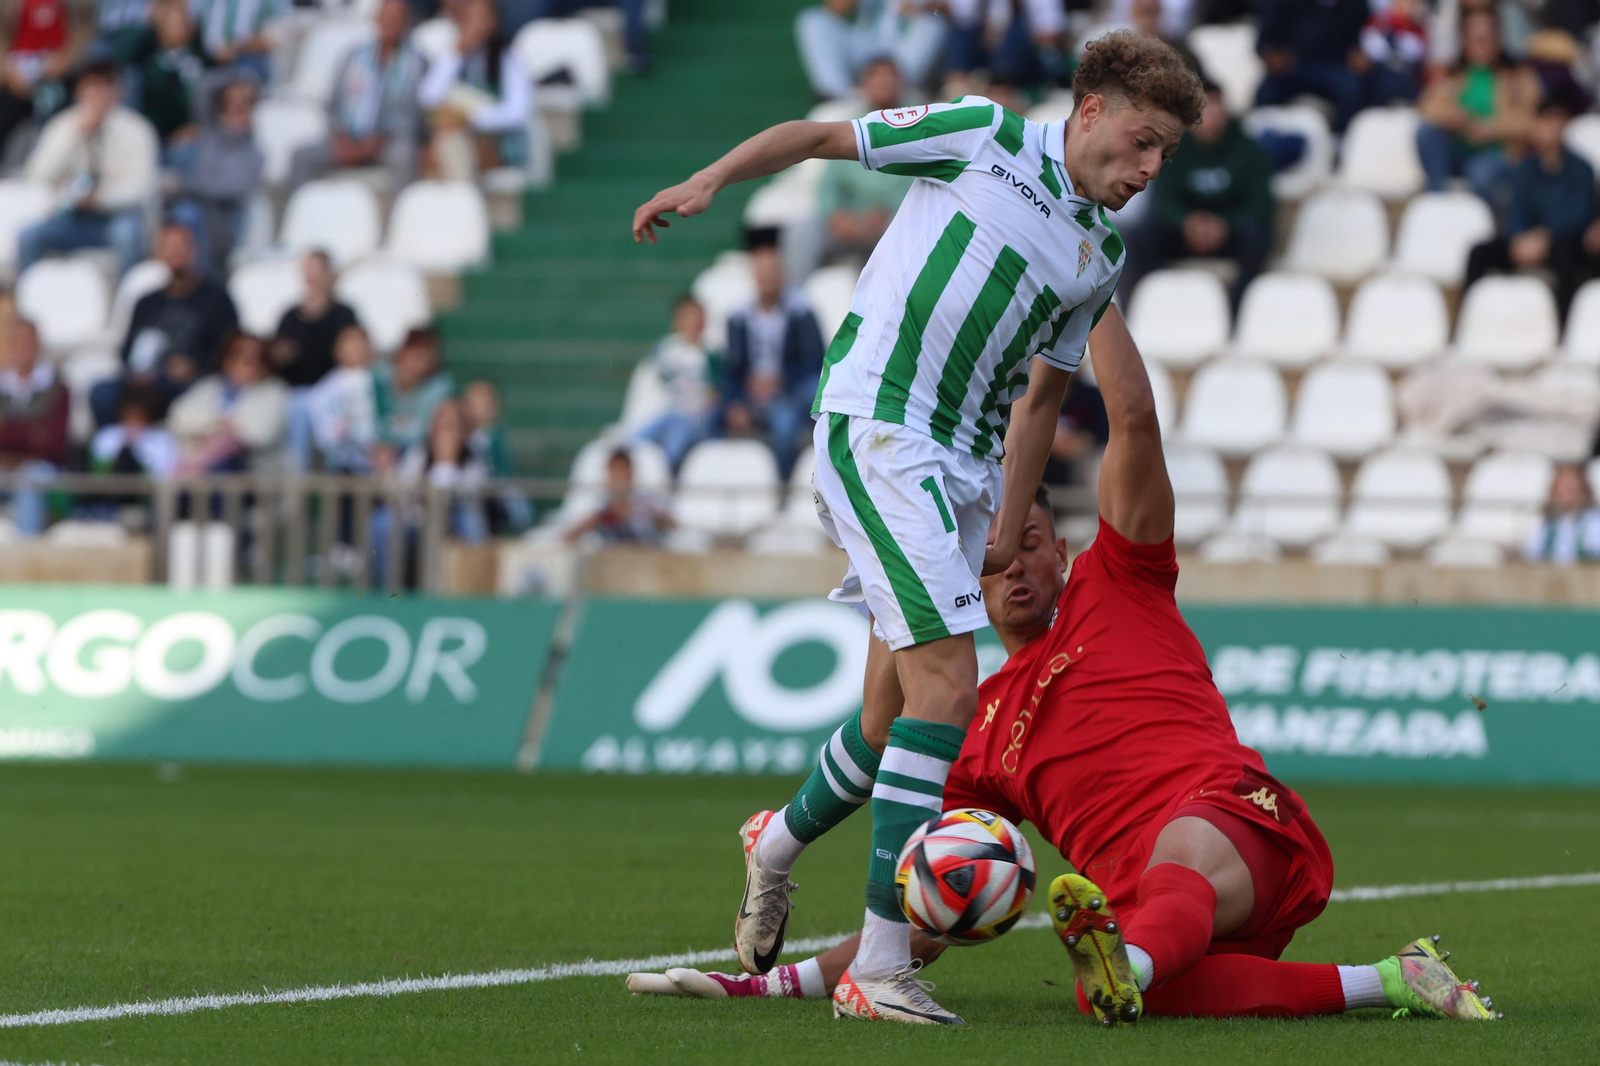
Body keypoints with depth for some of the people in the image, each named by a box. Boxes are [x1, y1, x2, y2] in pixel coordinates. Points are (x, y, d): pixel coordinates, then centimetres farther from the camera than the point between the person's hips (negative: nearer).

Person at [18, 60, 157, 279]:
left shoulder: (133, 129, -3)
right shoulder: (62, 127, 1)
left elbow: (141, 186, -9)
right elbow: (40, 178, -10)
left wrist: (101, 196, -25)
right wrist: (75, 132, -17)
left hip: (118, 214, -2)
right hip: (73, 218, 2)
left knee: (127, 233, -37)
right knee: (27, 237, -25)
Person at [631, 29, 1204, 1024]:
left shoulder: (1103, 257, 15)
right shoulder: (986, 137, -1)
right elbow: (817, 134, 5)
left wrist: (1007, 534, 15)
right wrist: (709, 180, -8)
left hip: (961, 471, 7)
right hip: (876, 429, -7)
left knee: (896, 716, 10)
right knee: (948, 687, -18)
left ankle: (778, 844, 41)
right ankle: (879, 965, -18)